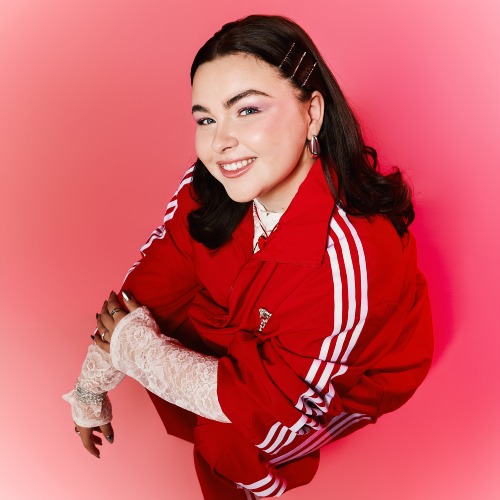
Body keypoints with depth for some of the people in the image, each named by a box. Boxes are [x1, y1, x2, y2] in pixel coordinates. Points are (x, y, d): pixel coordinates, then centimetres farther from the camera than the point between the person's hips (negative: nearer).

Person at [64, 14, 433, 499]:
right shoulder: (210, 186, -22)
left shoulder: (347, 253, -42)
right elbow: (153, 281, -11)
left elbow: (272, 400, -33)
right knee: (162, 325, -9)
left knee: (226, 441, -22)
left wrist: (134, 345, -24)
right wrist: (89, 393, -7)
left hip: (352, 375, -5)